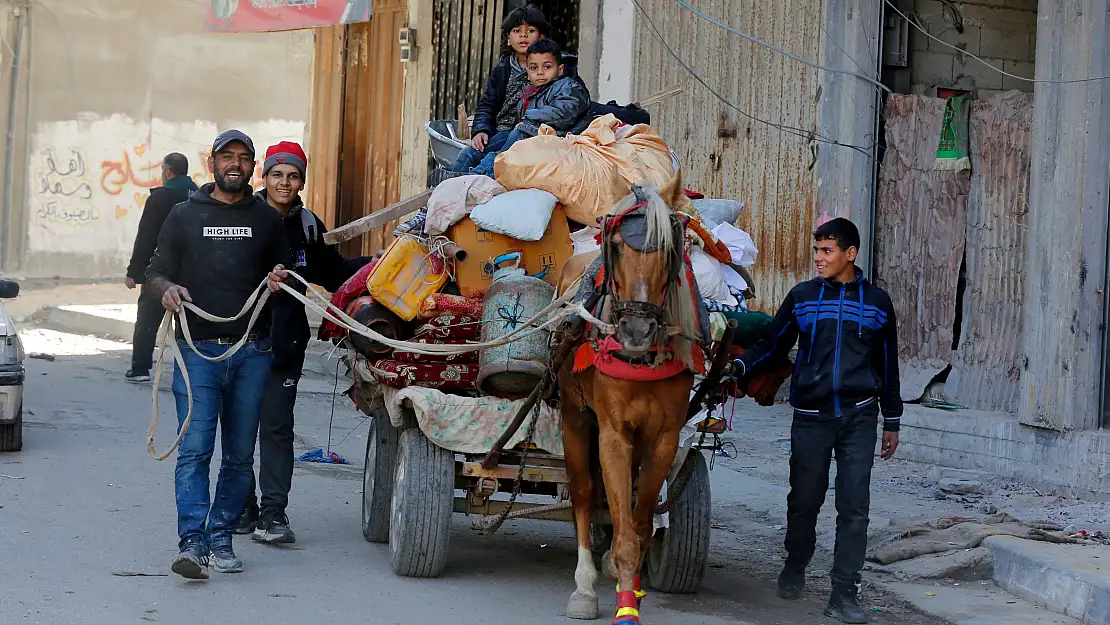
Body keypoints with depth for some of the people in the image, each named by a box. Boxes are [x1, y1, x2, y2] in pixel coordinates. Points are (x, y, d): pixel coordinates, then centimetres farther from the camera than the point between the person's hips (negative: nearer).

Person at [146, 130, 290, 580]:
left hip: (252, 352, 2)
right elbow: (156, 272, 11)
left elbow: (285, 269, 23)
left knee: (240, 454, 4)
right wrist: (166, 288, -12)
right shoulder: (184, 216, 12)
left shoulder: (267, 219, 15)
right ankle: (193, 542, -16)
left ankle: (221, 538, 12)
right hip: (198, 349, -2)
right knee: (195, 450, -12)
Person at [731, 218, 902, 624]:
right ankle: (795, 565, 34)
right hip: (811, 416, 0)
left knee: (854, 506, -4)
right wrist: (739, 367, -11)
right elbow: (773, 343, 8)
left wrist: (892, 422, 15)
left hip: (859, 416, 0)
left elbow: (887, 364, 13)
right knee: (804, 499, 7)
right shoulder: (803, 296, 5)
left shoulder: (877, 301, 7)